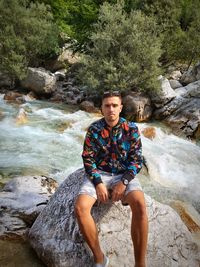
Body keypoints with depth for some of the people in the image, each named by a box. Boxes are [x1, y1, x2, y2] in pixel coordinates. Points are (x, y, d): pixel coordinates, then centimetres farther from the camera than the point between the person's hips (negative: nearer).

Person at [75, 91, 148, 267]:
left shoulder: (131, 129, -2)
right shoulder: (94, 129, -1)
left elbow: (137, 159, -3)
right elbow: (88, 158, -2)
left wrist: (123, 182, -17)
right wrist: (98, 183, -16)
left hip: (125, 175, -1)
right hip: (98, 174, 1)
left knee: (140, 206, -32)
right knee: (80, 208, -27)